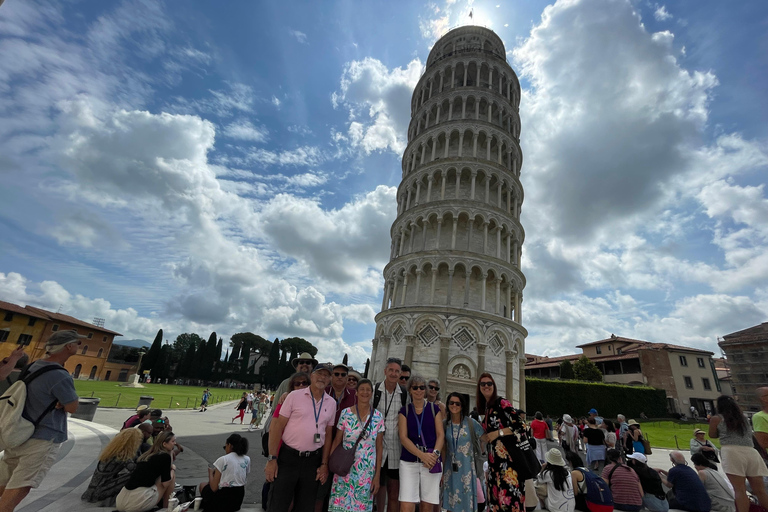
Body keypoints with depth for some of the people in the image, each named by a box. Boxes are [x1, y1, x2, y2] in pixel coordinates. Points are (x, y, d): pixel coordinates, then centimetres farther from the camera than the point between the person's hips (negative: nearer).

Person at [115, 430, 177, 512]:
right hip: (138, 503, -8)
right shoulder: (165, 456, -7)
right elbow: (165, 483, -5)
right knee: (172, 474, 7)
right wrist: (172, 470, 14)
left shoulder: (147, 454, 17)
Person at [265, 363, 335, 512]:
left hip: (313, 460, 3)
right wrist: (272, 458, -10)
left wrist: (324, 464, 5)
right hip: (288, 457, -3)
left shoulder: (331, 403, 3)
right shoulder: (295, 395, -7)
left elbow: (328, 434, 8)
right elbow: (278, 426, -6)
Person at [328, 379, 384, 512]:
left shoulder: (378, 416, -3)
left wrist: (377, 475, 1)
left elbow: (379, 447, 1)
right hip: (344, 469, -1)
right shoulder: (345, 413, -6)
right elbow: (336, 441, 1)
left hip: (367, 473, 1)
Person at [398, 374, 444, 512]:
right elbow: (403, 437, -4)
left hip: (431, 461, 1)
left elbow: (440, 434, 2)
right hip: (409, 462, 0)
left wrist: (435, 453, -17)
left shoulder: (434, 409, 5)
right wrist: (423, 455, -17)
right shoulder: (404, 411, 4)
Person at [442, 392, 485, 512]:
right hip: (451, 469, 2)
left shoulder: (471, 423, -7)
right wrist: (443, 471, 8)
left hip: (467, 468, -2)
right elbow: (443, 449, 7)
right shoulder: (445, 424, 0)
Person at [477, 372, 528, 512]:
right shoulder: (485, 408, 12)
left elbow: (520, 426, -13)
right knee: (496, 494, 11)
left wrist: (498, 433, -15)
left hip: (509, 454, -7)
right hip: (494, 456, 8)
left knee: (509, 492, -7)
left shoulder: (502, 403, -9)